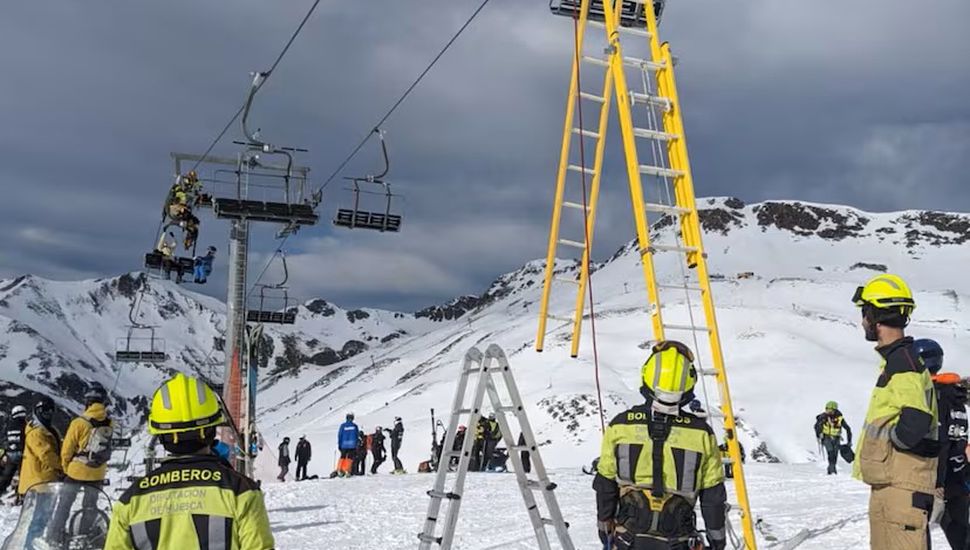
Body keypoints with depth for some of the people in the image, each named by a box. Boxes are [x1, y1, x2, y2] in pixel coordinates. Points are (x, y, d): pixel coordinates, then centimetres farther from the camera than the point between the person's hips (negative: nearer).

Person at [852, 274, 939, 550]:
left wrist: (889, 437, -11)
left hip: (903, 484, -11)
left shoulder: (903, 362, -17)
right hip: (886, 481, 11)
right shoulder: (896, 359, 16)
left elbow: (914, 424, -29)